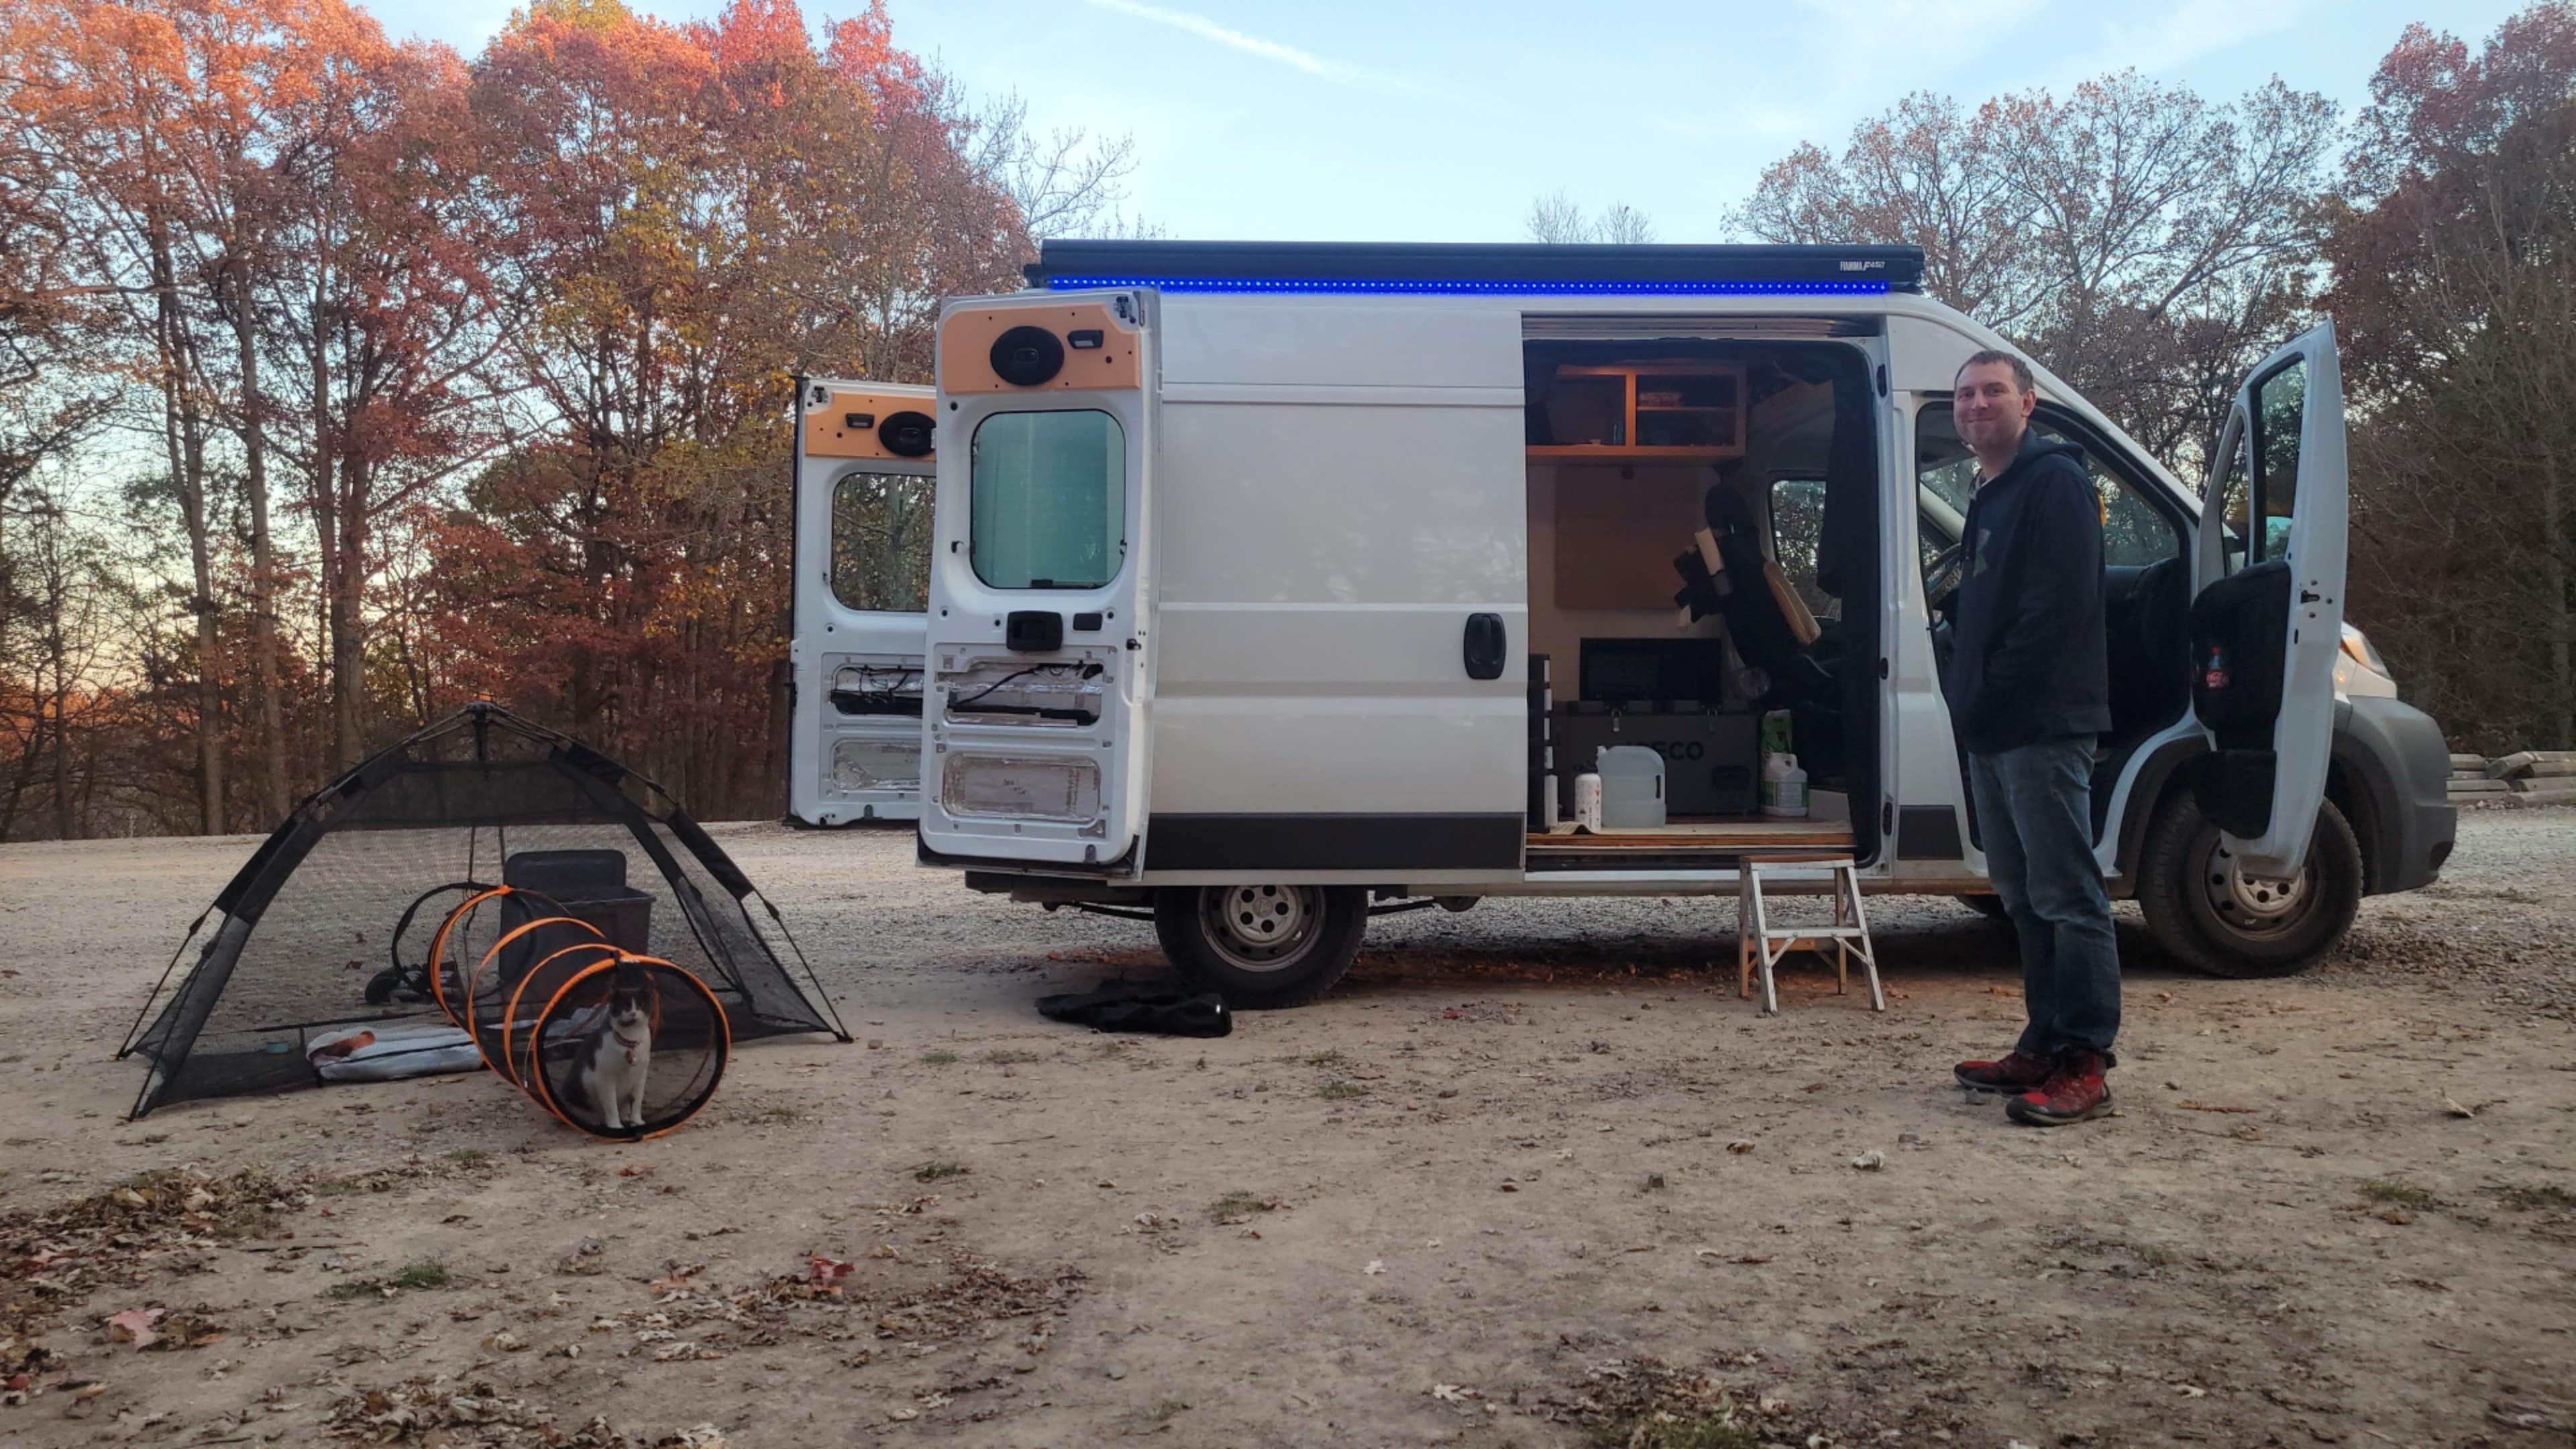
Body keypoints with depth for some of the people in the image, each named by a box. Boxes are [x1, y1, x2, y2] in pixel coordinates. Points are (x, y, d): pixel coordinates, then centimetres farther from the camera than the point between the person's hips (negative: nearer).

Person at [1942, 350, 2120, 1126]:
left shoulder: (2055, 482, -9)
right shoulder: (1991, 495, 21)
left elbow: (2056, 610, -19)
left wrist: (1988, 700, -16)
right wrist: (1966, 697, 12)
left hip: (2042, 727, -10)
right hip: (1993, 731, 10)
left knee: (2065, 896, -8)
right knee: (2024, 896, 14)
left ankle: (2082, 1066, -5)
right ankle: (2044, 1047, 22)